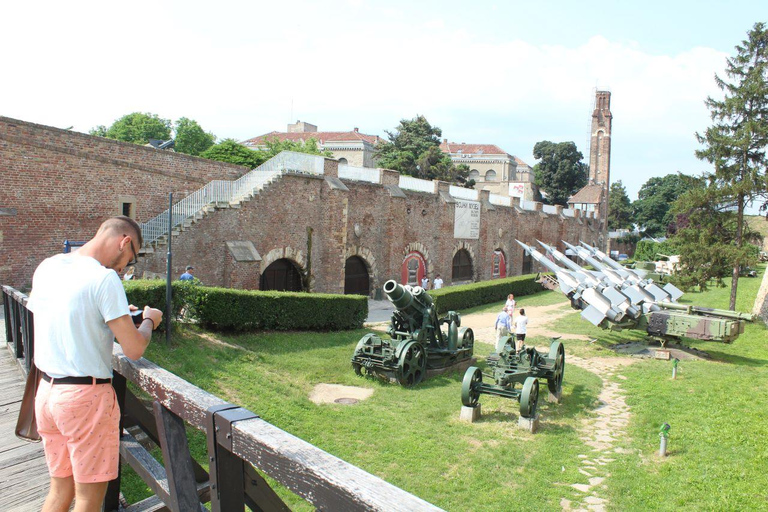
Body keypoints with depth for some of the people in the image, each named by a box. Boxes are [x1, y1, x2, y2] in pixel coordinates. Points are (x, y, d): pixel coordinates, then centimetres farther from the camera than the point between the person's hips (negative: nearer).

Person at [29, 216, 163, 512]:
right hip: (86, 397, -7)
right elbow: (134, 349, -17)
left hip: (46, 391, 7)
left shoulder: (46, 268, 4)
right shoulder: (105, 279, -18)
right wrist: (149, 320, 2)